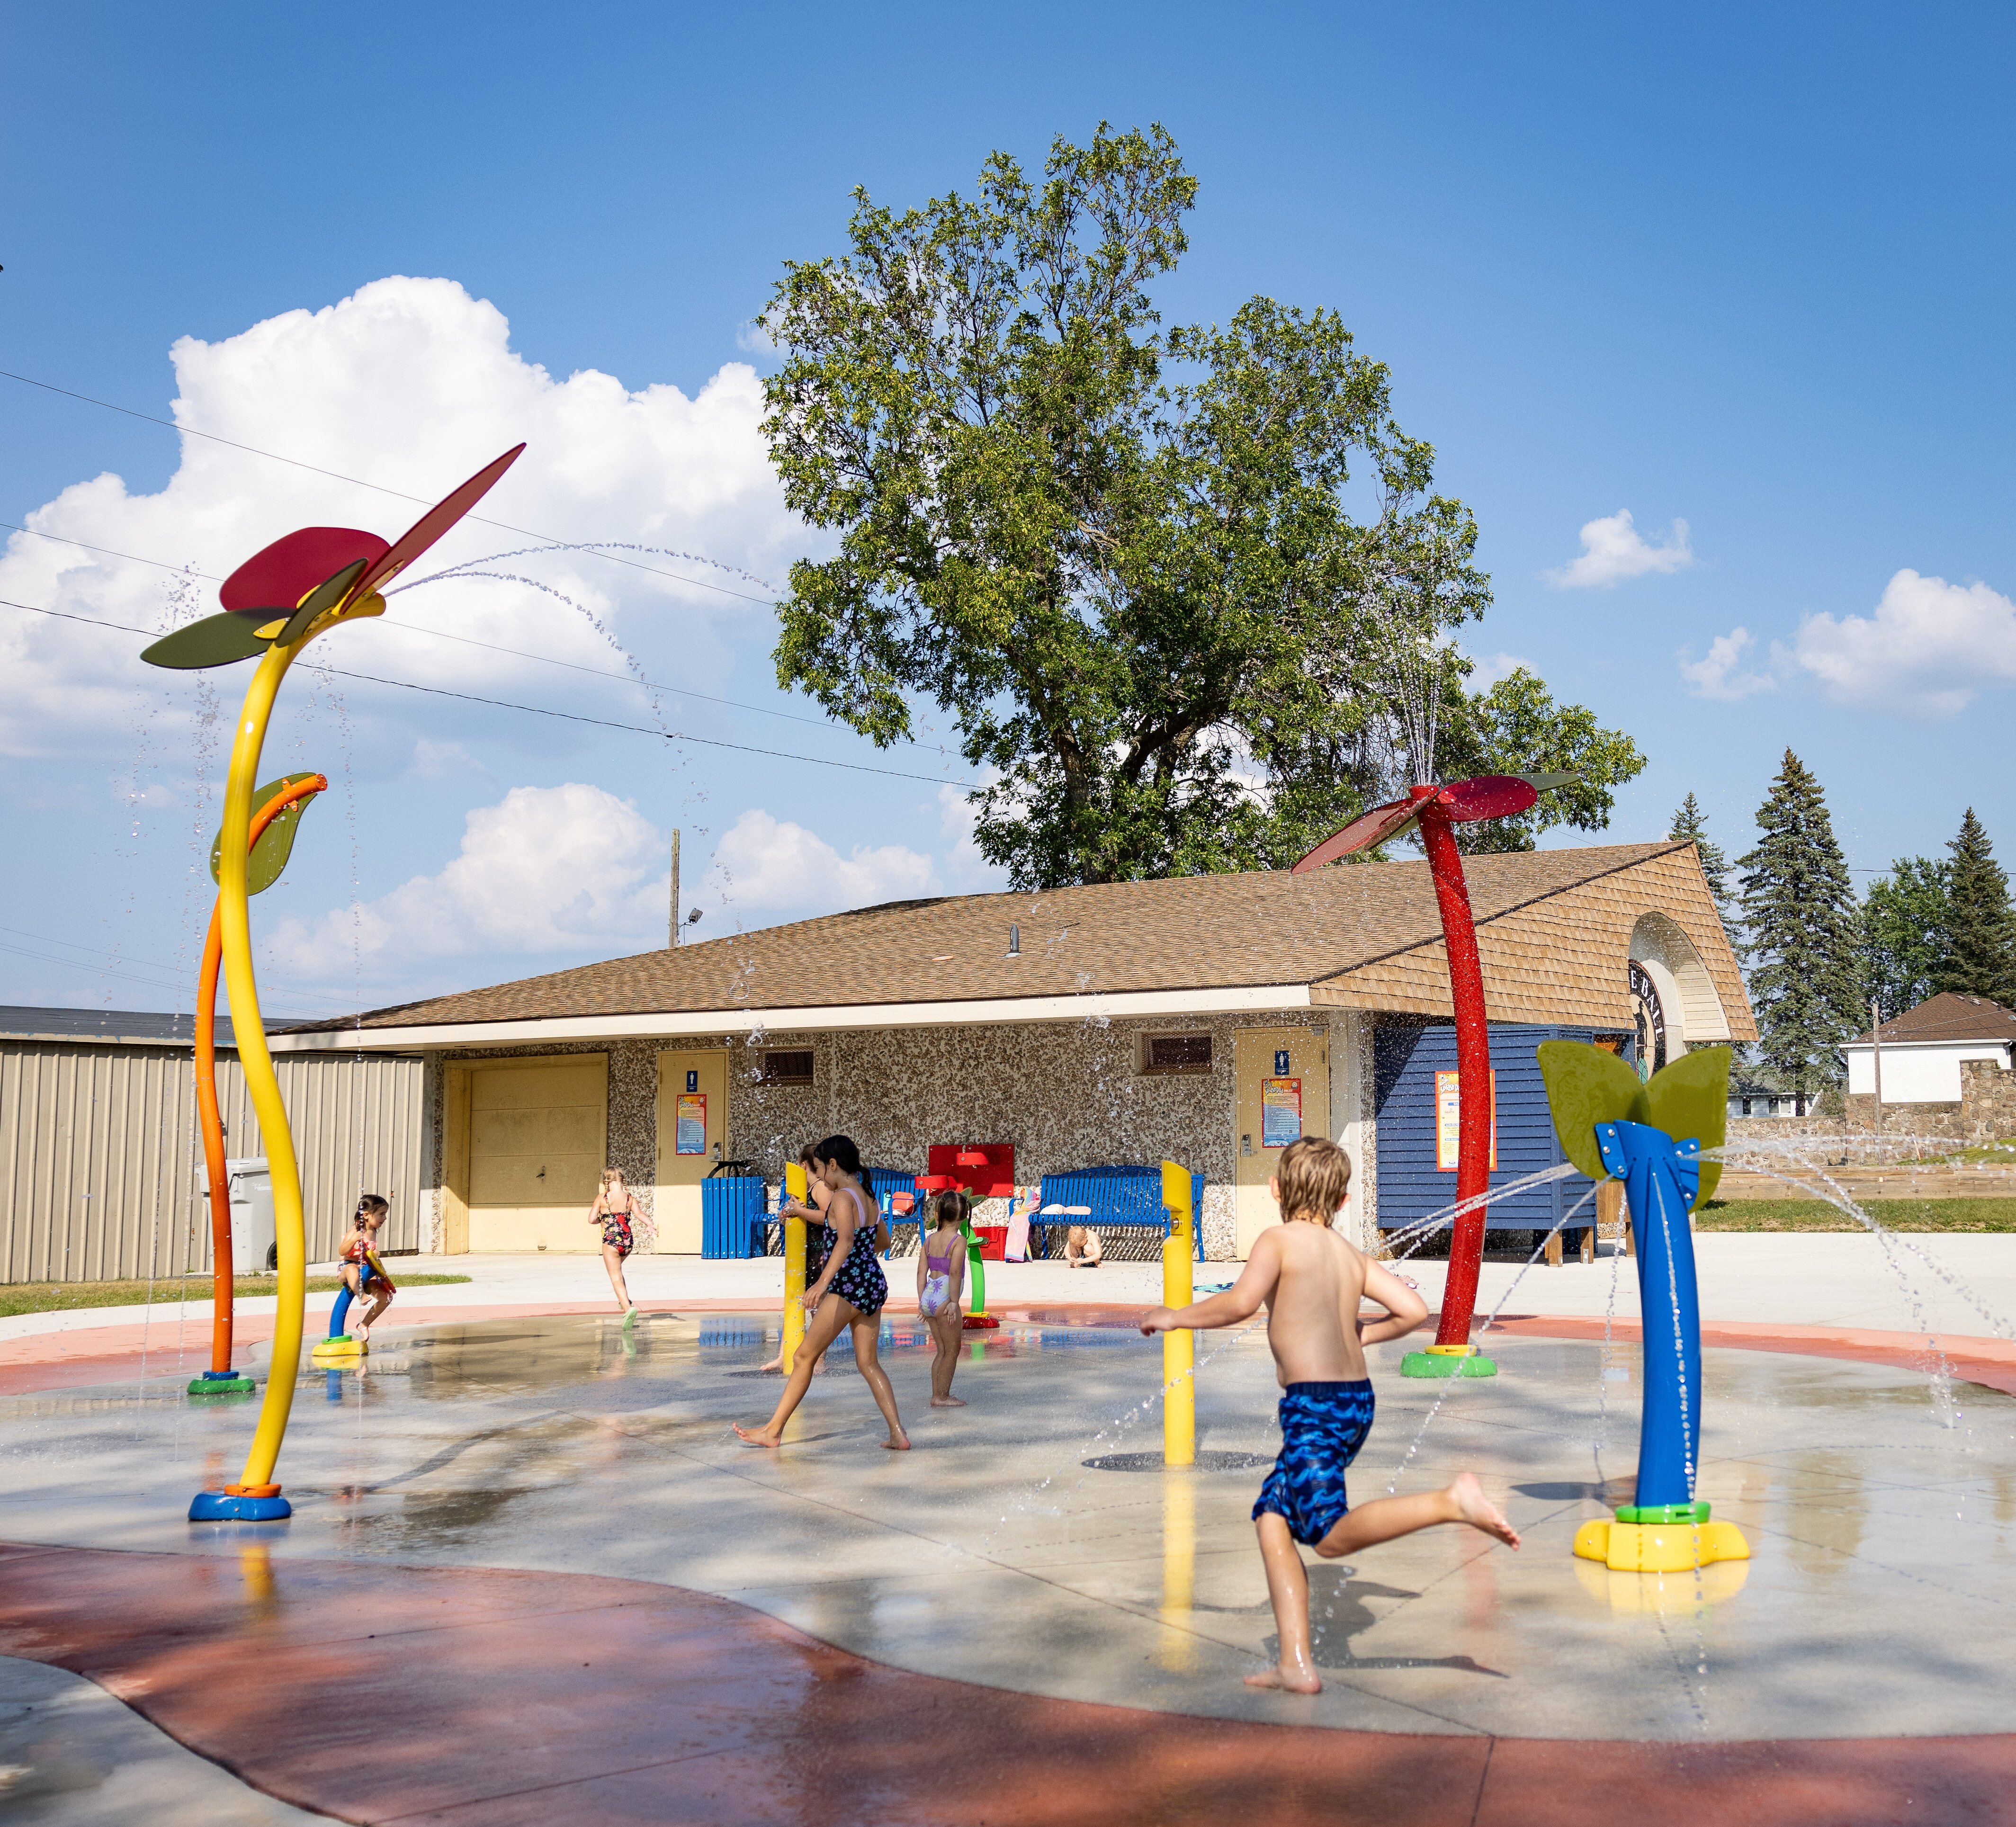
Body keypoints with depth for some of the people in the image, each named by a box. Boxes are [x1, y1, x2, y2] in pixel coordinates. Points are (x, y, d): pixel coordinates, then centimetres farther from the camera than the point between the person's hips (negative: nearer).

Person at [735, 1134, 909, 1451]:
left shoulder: (842, 1197, -12)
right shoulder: (869, 1199, 14)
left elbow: (846, 1240, -29)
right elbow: (881, 1240, 31)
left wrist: (823, 1282, -41)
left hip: (849, 1285, -8)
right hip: (875, 1283, 8)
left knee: (805, 1356, 1)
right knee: (868, 1363, 10)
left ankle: (772, 1431, 6)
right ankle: (898, 1434, 0)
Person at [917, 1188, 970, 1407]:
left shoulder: (930, 1240, 9)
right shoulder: (958, 1240, -9)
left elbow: (922, 1272, 8)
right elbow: (954, 1272, -19)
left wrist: (921, 1301, 13)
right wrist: (954, 1301, -16)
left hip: (928, 1297, 7)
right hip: (944, 1298, -7)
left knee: (942, 1351, 16)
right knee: (952, 1350, 4)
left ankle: (937, 1395, 18)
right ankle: (941, 1396, 5)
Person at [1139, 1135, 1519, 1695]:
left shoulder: (1279, 1240, -3)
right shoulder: (1352, 1256, 15)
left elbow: (1240, 1303, -19)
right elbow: (1414, 1310, 11)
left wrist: (1174, 1317, -4)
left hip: (1315, 1404, -8)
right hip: (1356, 1400, 8)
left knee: (1332, 1536, -13)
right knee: (1272, 1517, 14)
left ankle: (1454, 1501, -25)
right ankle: (1295, 1664, 11)